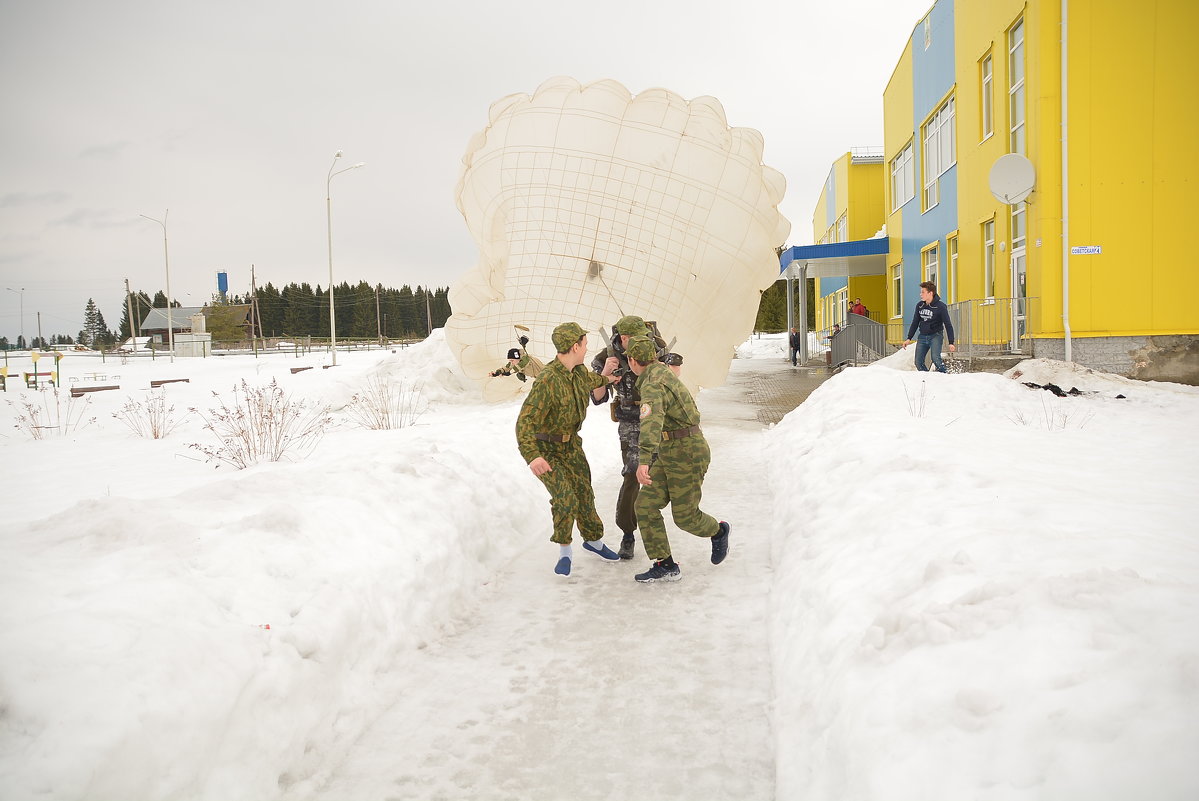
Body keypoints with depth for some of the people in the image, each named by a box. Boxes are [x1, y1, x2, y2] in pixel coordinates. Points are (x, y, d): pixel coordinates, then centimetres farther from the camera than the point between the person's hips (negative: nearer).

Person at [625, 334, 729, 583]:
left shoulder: (652, 386, -24)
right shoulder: (663, 373, 8)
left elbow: (652, 422, -43)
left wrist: (644, 461, -56)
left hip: (687, 455, -10)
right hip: (670, 453, 10)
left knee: (685, 516, 4)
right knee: (646, 506, 1)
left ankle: (718, 531, 35)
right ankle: (666, 566, 5)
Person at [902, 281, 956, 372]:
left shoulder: (941, 306, -11)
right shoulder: (919, 305, 4)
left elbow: (948, 324, -10)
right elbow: (915, 323, 14)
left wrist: (951, 343, -16)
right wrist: (909, 338, 10)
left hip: (935, 336, -5)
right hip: (922, 337, 6)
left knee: (935, 358, -24)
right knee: (918, 362, -1)